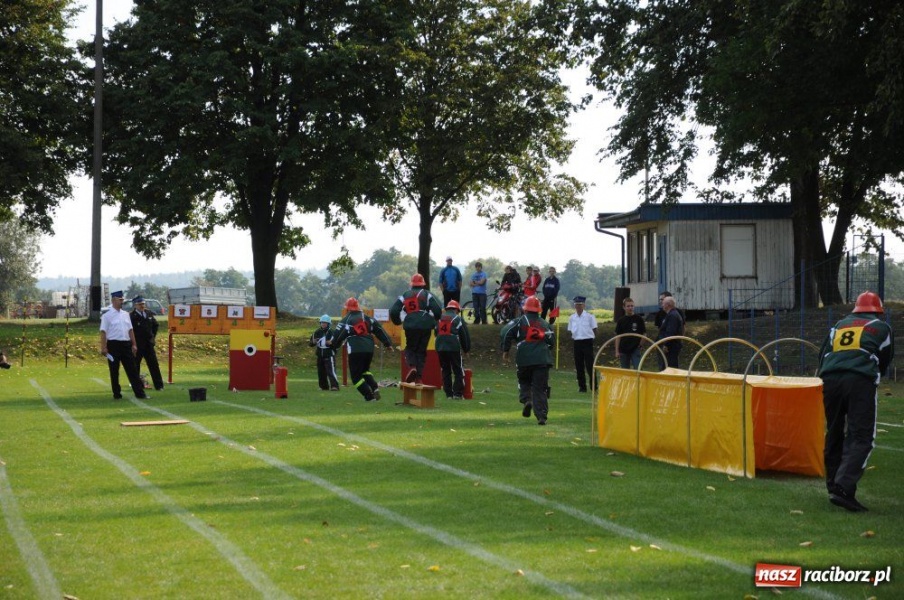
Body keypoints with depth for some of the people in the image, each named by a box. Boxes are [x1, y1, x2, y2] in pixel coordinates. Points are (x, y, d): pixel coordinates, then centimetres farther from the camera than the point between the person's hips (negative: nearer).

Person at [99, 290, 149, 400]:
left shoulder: (125, 314, 13)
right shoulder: (107, 316, -4)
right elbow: (103, 332, -8)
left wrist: (134, 344, 10)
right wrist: (103, 348, -15)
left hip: (126, 344, 5)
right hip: (114, 345, -5)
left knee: (132, 370, 3)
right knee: (114, 371, 4)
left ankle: (140, 393, 2)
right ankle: (117, 394, 12)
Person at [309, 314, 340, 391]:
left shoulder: (332, 332, -9)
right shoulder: (317, 332, 5)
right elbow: (310, 344, 9)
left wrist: (332, 343, -29)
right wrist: (313, 342, -14)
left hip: (329, 355, -6)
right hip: (320, 356, 6)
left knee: (331, 371, -17)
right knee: (321, 373, 12)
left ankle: (334, 386, -23)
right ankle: (324, 387, 27)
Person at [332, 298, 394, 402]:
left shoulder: (346, 320, 1)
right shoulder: (367, 318, 14)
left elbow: (338, 335, 2)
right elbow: (379, 330, 11)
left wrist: (333, 344, 22)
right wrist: (388, 343, 14)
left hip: (355, 350, -6)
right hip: (369, 349, 6)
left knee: (356, 375, 5)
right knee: (364, 370, 27)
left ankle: (369, 396, -5)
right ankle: (375, 388, 4)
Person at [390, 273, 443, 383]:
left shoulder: (404, 296, 10)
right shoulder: (427, 295, 6)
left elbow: (393, 311, 5)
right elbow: (438, 310, -4)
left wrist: (397, 322, 23)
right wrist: (434, 320, 16)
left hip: (410, 327, 0)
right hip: (426, 326, 0)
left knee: (410, 348, 15)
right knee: (421, 351, 10)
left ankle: (412, 367, -15)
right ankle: (419, 377, 2)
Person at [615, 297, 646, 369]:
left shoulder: (639, 319, -2)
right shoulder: (621, 321, 3)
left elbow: (644, 334, 3)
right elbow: (618, 336, 5)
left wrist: (639, 345, -4)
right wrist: (617, 351, 0)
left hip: (635, 349, -2)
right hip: (623, 350, 2)